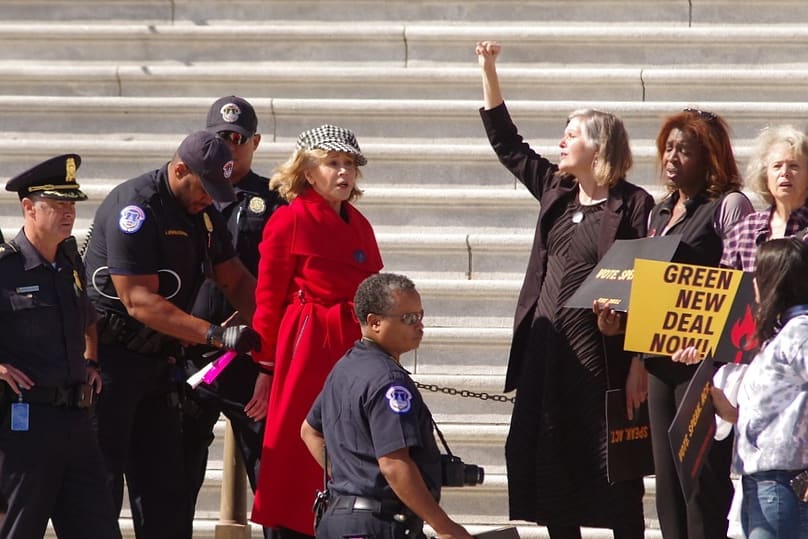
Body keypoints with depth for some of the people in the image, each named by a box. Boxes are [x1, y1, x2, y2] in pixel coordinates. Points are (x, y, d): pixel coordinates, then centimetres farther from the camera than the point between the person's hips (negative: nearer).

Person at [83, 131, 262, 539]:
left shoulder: (204, 212, 10)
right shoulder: (136, 207, -18)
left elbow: (234, 279, 17)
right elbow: (140, 302, -24)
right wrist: (217, 336, -26)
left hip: (158, 360, 9)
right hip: (111, 358, -9)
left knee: (165, 488, 7)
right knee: (101, 487, -8)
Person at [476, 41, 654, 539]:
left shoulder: (634, 206, -9)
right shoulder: (555, 190, 10)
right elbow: (507, 143, 19)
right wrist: (489, 71, 15)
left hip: (603, 349, -7)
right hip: (548, 346, 7)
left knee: (613, 464, -2)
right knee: (545, 457, 8)